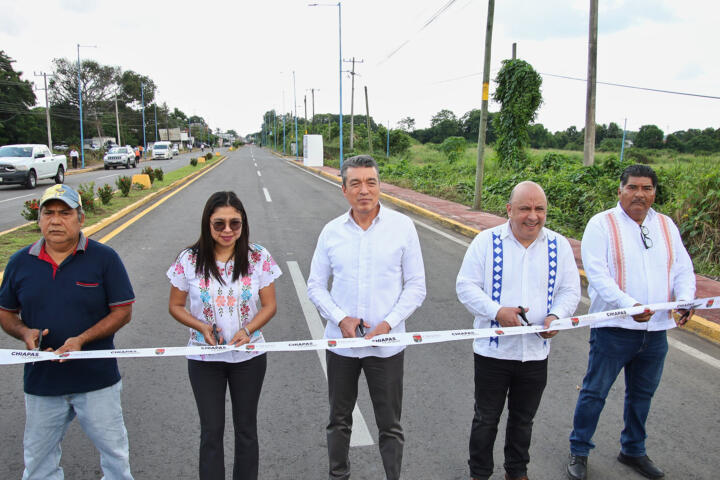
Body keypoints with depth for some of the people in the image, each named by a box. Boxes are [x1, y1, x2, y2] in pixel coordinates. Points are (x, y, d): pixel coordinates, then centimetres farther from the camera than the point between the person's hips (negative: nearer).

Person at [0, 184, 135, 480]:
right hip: (41, 379, 3)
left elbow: (123, 311, -7)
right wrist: (25, 333, -10)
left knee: (114, 451, 11)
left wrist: (82, 339, -19)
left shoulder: (104, 258, -7)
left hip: (97, 378, -3)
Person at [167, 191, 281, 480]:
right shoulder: (189, 260, -9)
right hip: (204, 359, 0)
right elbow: (176, 306, 0)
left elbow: (269, 305, -4)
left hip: (249, 357, 1)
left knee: (246, 428, 16)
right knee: (211, 430, 10)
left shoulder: (258, 257, -9)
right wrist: (200, 326, -18)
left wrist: (248, 330, -21)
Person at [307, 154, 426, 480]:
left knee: (390, 426, 10)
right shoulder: (332, 231, -1)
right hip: (341, 342, 2)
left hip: (386, 344, -2)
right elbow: (316, 285, 4)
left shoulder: (402, 226, -6)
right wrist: (341, 319, -12)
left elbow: (416, 285, -3)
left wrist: (389, 323, -15)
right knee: (339, 420, 19)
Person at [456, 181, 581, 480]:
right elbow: (466, 286, -8)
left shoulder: (559, 245, 2)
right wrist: (497, 311, -23)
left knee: (523, 420, 21)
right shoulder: (486, 241, -7)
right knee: (486, 419, 12)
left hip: (536, 351, 3)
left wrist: (556, 316, -15)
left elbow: (570, 290, 6)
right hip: (493, 349, -3)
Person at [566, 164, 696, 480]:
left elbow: (683, 268, 8)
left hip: (656, 330, 5)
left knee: (642, 394, 19)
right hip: (614, 328, -5)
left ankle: (633, 450, 38)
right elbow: (597, 273, -17)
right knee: (595, 392, 4)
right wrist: (629, 305, -28)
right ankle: (579, 451, 21)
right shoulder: (602, 224, -7)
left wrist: (685, 300, -12)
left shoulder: (666, 226, 9)